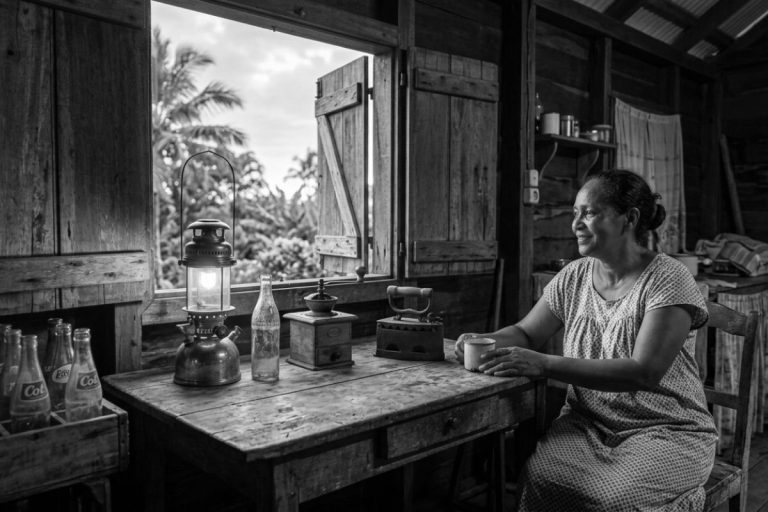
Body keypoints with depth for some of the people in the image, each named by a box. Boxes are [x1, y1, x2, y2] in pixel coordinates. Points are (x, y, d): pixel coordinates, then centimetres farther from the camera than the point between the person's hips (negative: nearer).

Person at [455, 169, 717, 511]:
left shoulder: (669, 280, -12)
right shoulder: (574, 276, 5)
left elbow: (646, 373, -23)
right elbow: (525, 333, 12)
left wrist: (544, 364, -31)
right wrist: (484, 343, -12)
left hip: (667, 431, -3)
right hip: (587, 423, 4)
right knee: (539, 480, -26)